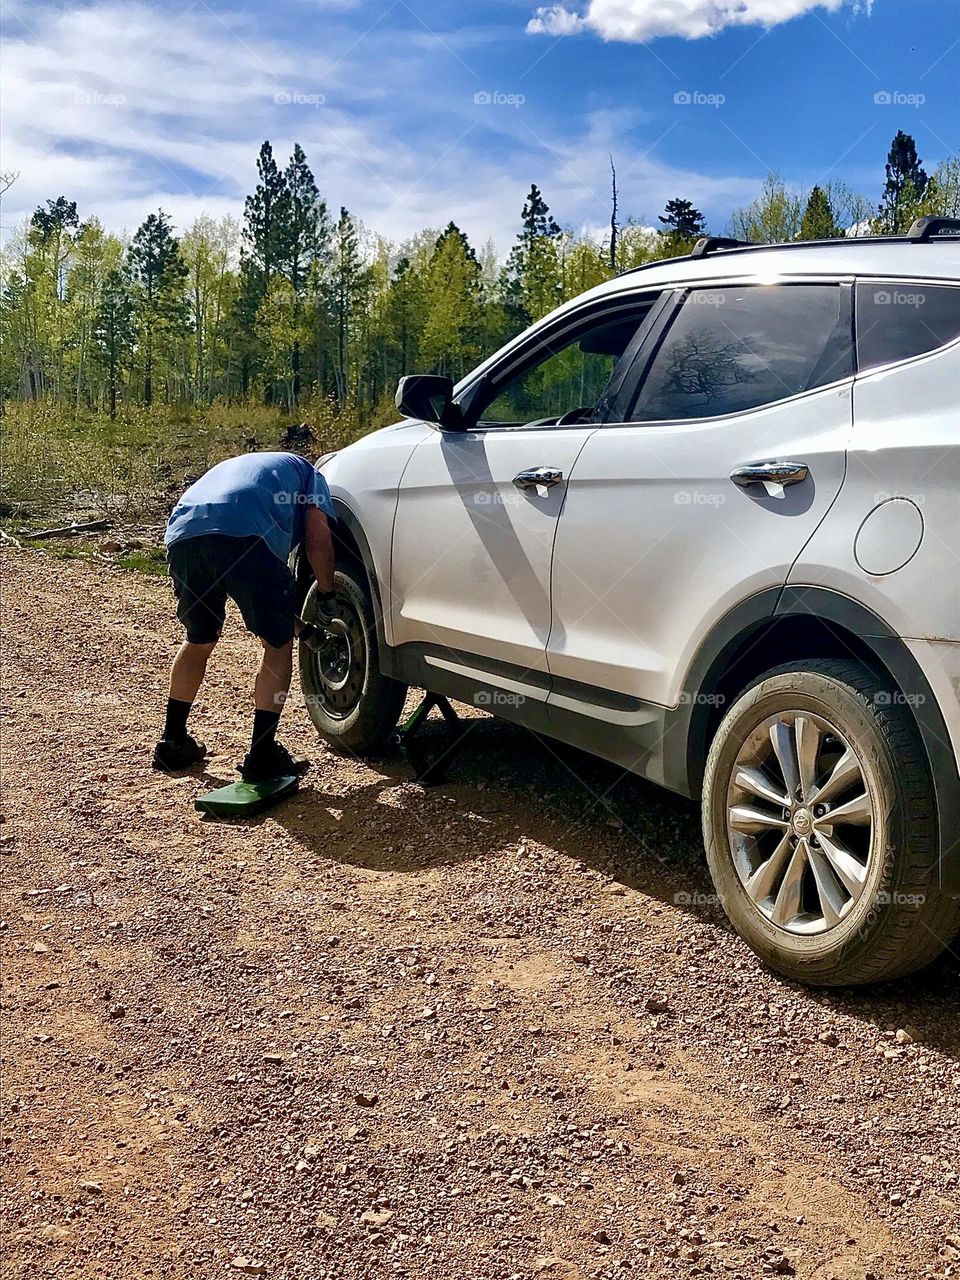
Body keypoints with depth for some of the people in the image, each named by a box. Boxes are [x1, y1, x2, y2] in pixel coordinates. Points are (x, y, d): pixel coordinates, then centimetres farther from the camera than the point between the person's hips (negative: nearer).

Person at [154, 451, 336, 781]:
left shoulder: (236, 467, 45)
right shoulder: (306, 472, 30)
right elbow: (318, 539, 12)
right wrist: (326, 599, 25)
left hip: (182, 533, 6)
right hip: (243, 535, -6)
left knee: (199, 639, 27)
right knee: (278, 643, 9)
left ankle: (173, 744, 34)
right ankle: (262, 757, 8)